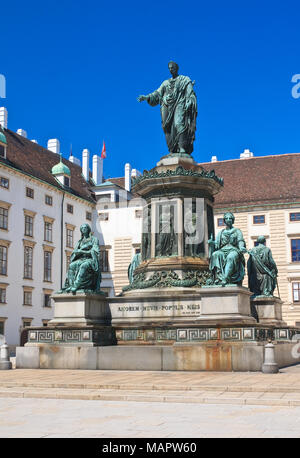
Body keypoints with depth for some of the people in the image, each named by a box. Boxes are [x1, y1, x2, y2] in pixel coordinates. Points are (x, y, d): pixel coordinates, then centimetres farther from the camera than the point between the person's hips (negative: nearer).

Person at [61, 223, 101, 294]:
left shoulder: (94, 239, 9)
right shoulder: (79, 242, 23)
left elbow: (94, 252, -5)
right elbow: (75, 252, 11)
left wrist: (82, 251, -11)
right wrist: (78, 252, -12)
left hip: (90, 260, -4)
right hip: (81, 260, 4)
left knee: (83, 266, -40)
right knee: (72, 266, -30)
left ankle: (76, 286, -51)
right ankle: (71, 286, -43)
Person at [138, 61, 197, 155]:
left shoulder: (185, 80, 13)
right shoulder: (166, 83, 24)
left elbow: (190, 94, 3)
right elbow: (157, 94, 16)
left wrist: (188, 105, -14)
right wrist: (146, 97, 0)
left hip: (180, 106, -4)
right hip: (168, 108, 4)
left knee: (179, 124, -26)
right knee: (169, 129, -9)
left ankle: (183, 149, -36)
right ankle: (173, 153, -13)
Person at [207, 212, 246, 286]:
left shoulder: (237, 231, 16)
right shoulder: (221, 232, 24)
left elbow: (240, 241, -2)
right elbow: (216, 244, 15)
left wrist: (241, 247, -26)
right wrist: (211, 242, -10)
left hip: (234, 250, -3)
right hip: (223, 251, 3)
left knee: (231, 257, -39)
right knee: (215, 254, -33)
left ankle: (225, 278, -54)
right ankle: (219, 276, -49)